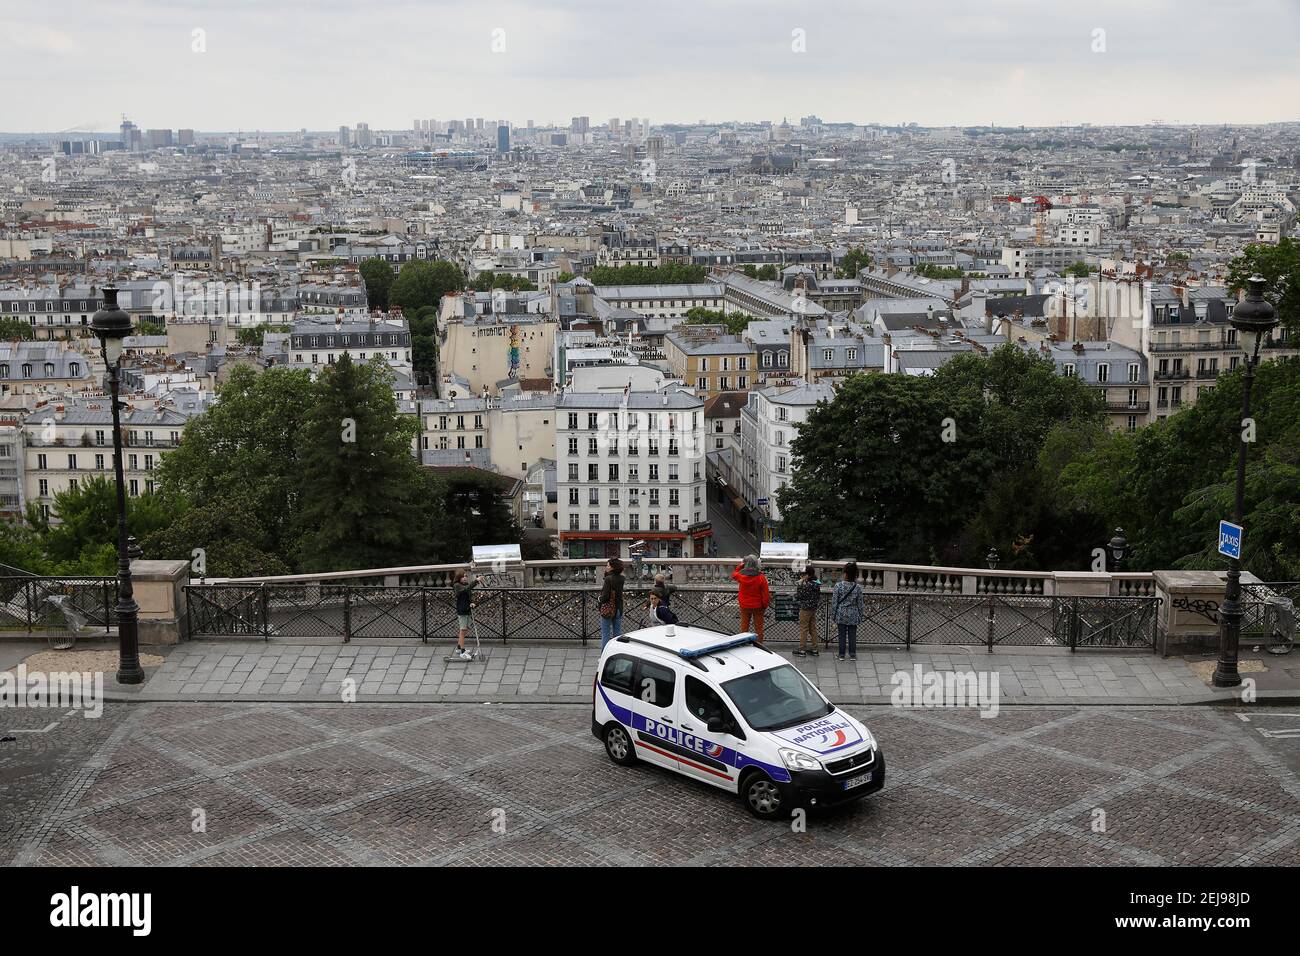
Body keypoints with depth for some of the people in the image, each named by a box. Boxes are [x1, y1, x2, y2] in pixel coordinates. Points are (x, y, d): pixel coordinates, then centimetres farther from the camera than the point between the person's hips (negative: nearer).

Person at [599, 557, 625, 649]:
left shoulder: (609, 578, -17)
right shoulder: (621, 578, 3)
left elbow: (605, 595, -19)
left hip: (608, 608, -6)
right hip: (618, 609, 6)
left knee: (605, 634, 0)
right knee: (617, 633, 11)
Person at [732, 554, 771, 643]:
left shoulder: (741, 575, -12)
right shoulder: (761, 577, -17)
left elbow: (734, 574, 15)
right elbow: (766, 593, -11)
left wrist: (741, 565, 19)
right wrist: (765, 605, 1)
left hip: (744, 606, 2)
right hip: (757, 606, -2)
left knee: (744, 627, 14)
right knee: (758, 627, 10)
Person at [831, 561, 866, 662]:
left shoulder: (838, 586, -13)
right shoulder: (858, 587, -9)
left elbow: (834, 602, -8)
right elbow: (860, 603, -2)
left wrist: (833, 615, 2)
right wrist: (862, 614, 11)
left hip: (841, 615, -1)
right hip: (853, 615, 1)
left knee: (842, 635, 9)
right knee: (852, 635, 10)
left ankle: (841, 655, 13)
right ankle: (852, 654, 16)